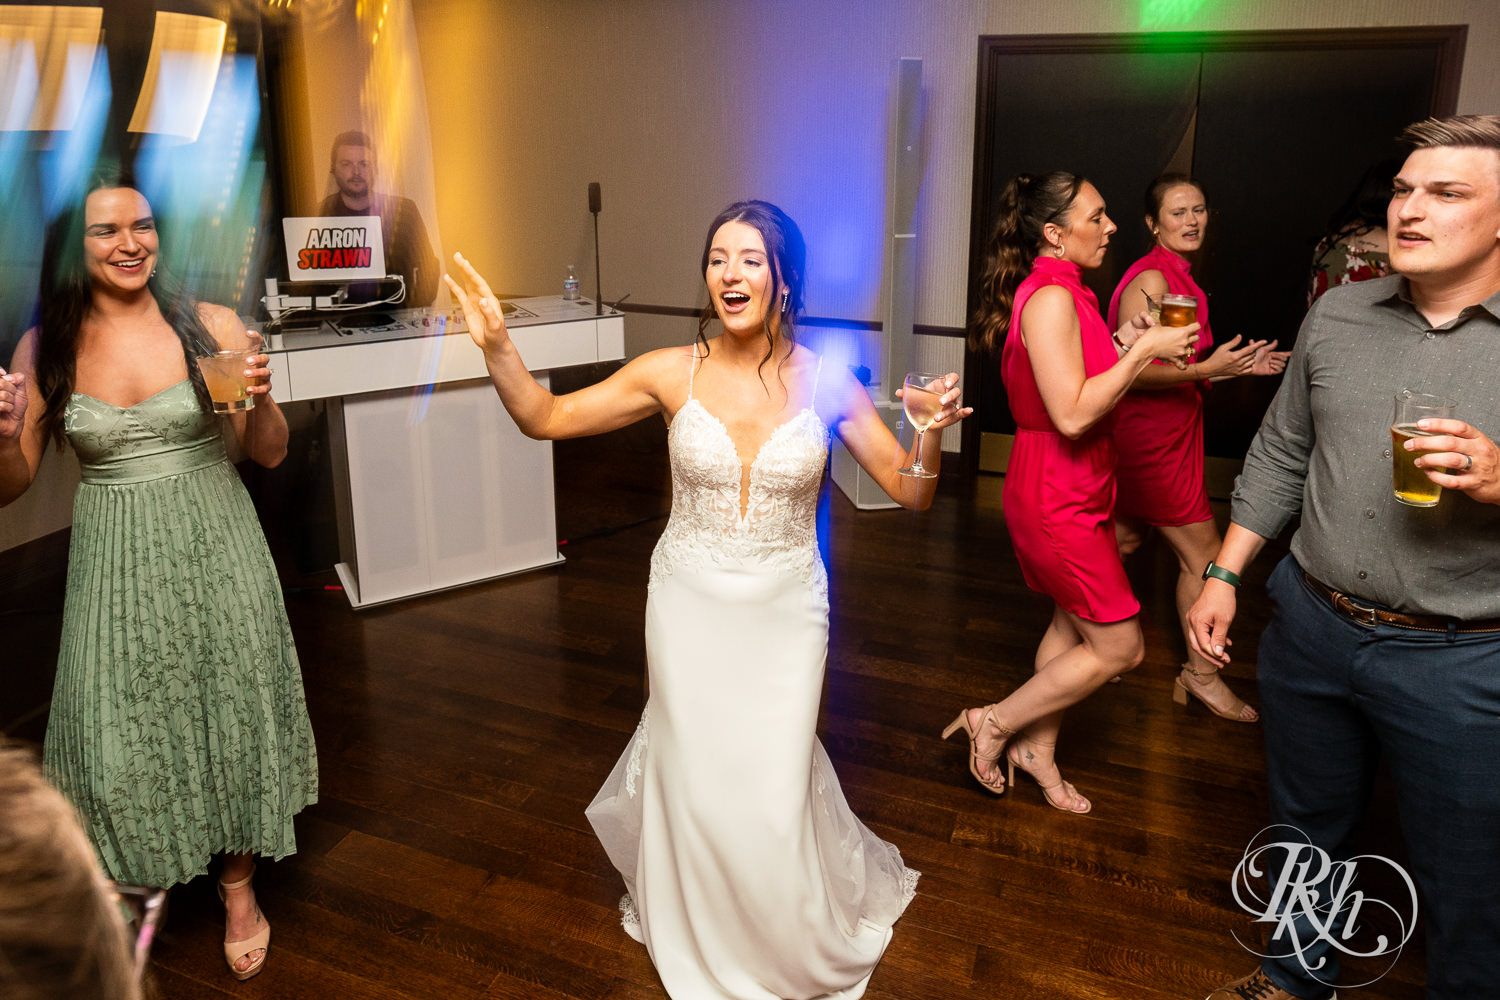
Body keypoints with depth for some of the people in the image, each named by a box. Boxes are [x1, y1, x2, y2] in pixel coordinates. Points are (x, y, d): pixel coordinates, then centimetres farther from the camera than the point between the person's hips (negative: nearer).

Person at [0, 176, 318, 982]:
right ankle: (147, 863, 38)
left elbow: (269, 455, -1)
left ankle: (238, 885, 34)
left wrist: (261, 400, -21)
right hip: (116, 566, 1)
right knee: (120, 737, 5)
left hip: (215, 553, -1)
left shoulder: (211, 326, -6)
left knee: (232, 714, 10)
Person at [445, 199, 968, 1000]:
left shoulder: (826, 383, -10)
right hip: (689, 602, 1)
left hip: (786, 609, 0)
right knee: (696, 775, 12)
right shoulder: (673, 373, -10)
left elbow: (910, 494, -6)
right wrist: (497, 347, -21)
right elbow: (544, 418, -5)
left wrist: (933, 433, -26)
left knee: (771, 782, 5)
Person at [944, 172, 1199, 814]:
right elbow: (1072, 414, -27)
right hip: (1057, 499, -10)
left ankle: (1038, 748, 33)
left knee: (1072, 625, 19)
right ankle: (996, 723, 13)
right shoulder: (1050, 297, -22)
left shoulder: (1066, 293, 10)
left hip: (1076, 492, 10)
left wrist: (1122, 344, 6)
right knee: (1120, 647, 0)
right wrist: (1141, 351, -19)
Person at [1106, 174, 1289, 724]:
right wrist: (1209, 368, -26)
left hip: (1158, 432, 10)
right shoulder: (1150, 279, -17)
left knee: (1122, 541, 18)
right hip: (1153, 436, -10)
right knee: (1204, 555, 0)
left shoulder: (1180, 277, 13)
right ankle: (1201, 674, 13)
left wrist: (1238, 365, 10)